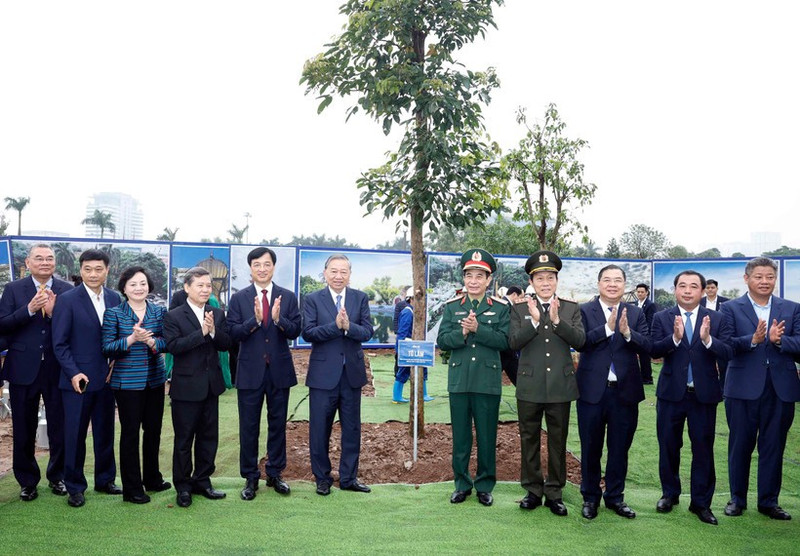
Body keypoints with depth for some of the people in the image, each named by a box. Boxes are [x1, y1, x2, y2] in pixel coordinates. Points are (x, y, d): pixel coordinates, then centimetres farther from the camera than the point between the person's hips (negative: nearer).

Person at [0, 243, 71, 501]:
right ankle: (27, 481, 27)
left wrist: (54, 313, -20)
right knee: (24, 430, 12)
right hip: (24, 370, 0)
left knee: (59, 428, 8)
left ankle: (57, 477, 27)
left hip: (57, 370, 0)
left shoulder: (67, 291, 1)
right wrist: (29, 310, -20)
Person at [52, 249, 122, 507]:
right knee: (75, 436, 5)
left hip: (106, 378, 4)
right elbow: (59, 343, -7)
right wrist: (73, 373, -15)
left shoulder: (114, 299, 5)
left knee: (105, 432, 14)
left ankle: (105, 480, 28)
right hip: (78, 379, -4)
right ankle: (75, 487, 18)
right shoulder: (67, 300, -8)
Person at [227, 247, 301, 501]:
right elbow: (233, 333, -8)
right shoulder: (239, 298, 0)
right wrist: (255, 319, -24)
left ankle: (275, 473, 25)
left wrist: (278, 319, -24)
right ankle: (250, 477, 19)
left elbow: (295, 331, -5)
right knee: (249, 427, 6)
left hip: (279, 370, 1)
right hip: (250, 371, -1)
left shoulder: (288, 297, 2)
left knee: (278, 424, 11)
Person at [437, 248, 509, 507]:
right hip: (459, 380, 1)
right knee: (460, 436, 10)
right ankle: (462, 483, 23)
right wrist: (462, 332, -19)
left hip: (488, 382, -1)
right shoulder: (452, 306, 6)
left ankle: (485, 485, 22)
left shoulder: (501, 307, 2)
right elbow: (442, 340, -2)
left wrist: (477, 329, -19)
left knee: (487, 437, 7)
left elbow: (505, 341, -9)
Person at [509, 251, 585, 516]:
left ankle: (554, 492, 20)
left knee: (558, 442, 8)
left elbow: (579, 340, -9)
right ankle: (533, 490, 22)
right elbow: (514, 342, -9)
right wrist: (534, 321, -22)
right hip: (530, 386, 0)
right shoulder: (519, 309, 3)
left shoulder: (571, 308, 4)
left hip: (560, 386, 0)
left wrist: (557, 320, -22)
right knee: (529, 440, 9)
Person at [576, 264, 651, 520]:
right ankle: (590, 497, 25)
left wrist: (627, 332, -24)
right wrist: (607, 328, -25)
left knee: (620, 448, 12)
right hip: (592, 391, -2)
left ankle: (615, 496, 28)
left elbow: (646, 346, -7)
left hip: (625, 391, 2)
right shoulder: (584, 311, -2)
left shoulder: (635, 313, 5)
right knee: (591, 448, 10)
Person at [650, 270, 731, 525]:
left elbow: (727, 353, -12)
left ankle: (701, 502, 20)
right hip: (671, 392, 0)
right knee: (668, 446, 12)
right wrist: (675, 337, -31)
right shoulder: (662, 318, -1)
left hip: (704, 393, 0)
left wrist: (707, 339, -30)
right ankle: (670, 493, 32)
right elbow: (654, 351, -14)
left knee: (703, 449, 6)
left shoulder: (716, 319, -1)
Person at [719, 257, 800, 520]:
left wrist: (779, 340, -21)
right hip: (743, 388, -2)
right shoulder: (730, 308, 1)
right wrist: (753, 339, -25)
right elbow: (726, 345, -11)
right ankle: (737, 499, 23)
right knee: (740, 445, 9)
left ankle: (769, 501, 23)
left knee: (774, 447, 9)